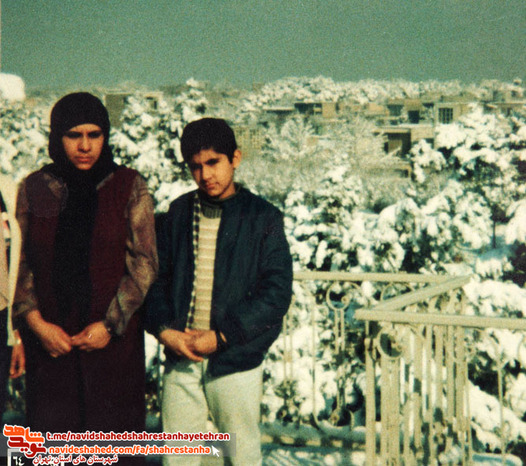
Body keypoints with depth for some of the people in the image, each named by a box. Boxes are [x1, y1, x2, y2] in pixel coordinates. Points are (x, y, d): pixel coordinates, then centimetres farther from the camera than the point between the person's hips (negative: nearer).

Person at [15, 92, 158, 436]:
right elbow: (20, 263, 5)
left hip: (114, 340, -1)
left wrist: (110, 325, -10)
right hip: (49, 343, 2)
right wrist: (36, 322, -7)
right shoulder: (33, 189, 7)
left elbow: (144, 263, -2)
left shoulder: (130, 187, 1)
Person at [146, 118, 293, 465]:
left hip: (235, 359, -3)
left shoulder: (263, 218, -2)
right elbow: (157, 277, 10)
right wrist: (163, 329, -8)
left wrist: (221, 335, -15)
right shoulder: (179, 214, 9)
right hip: (180, 356, 3)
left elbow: (277, 293, -8)